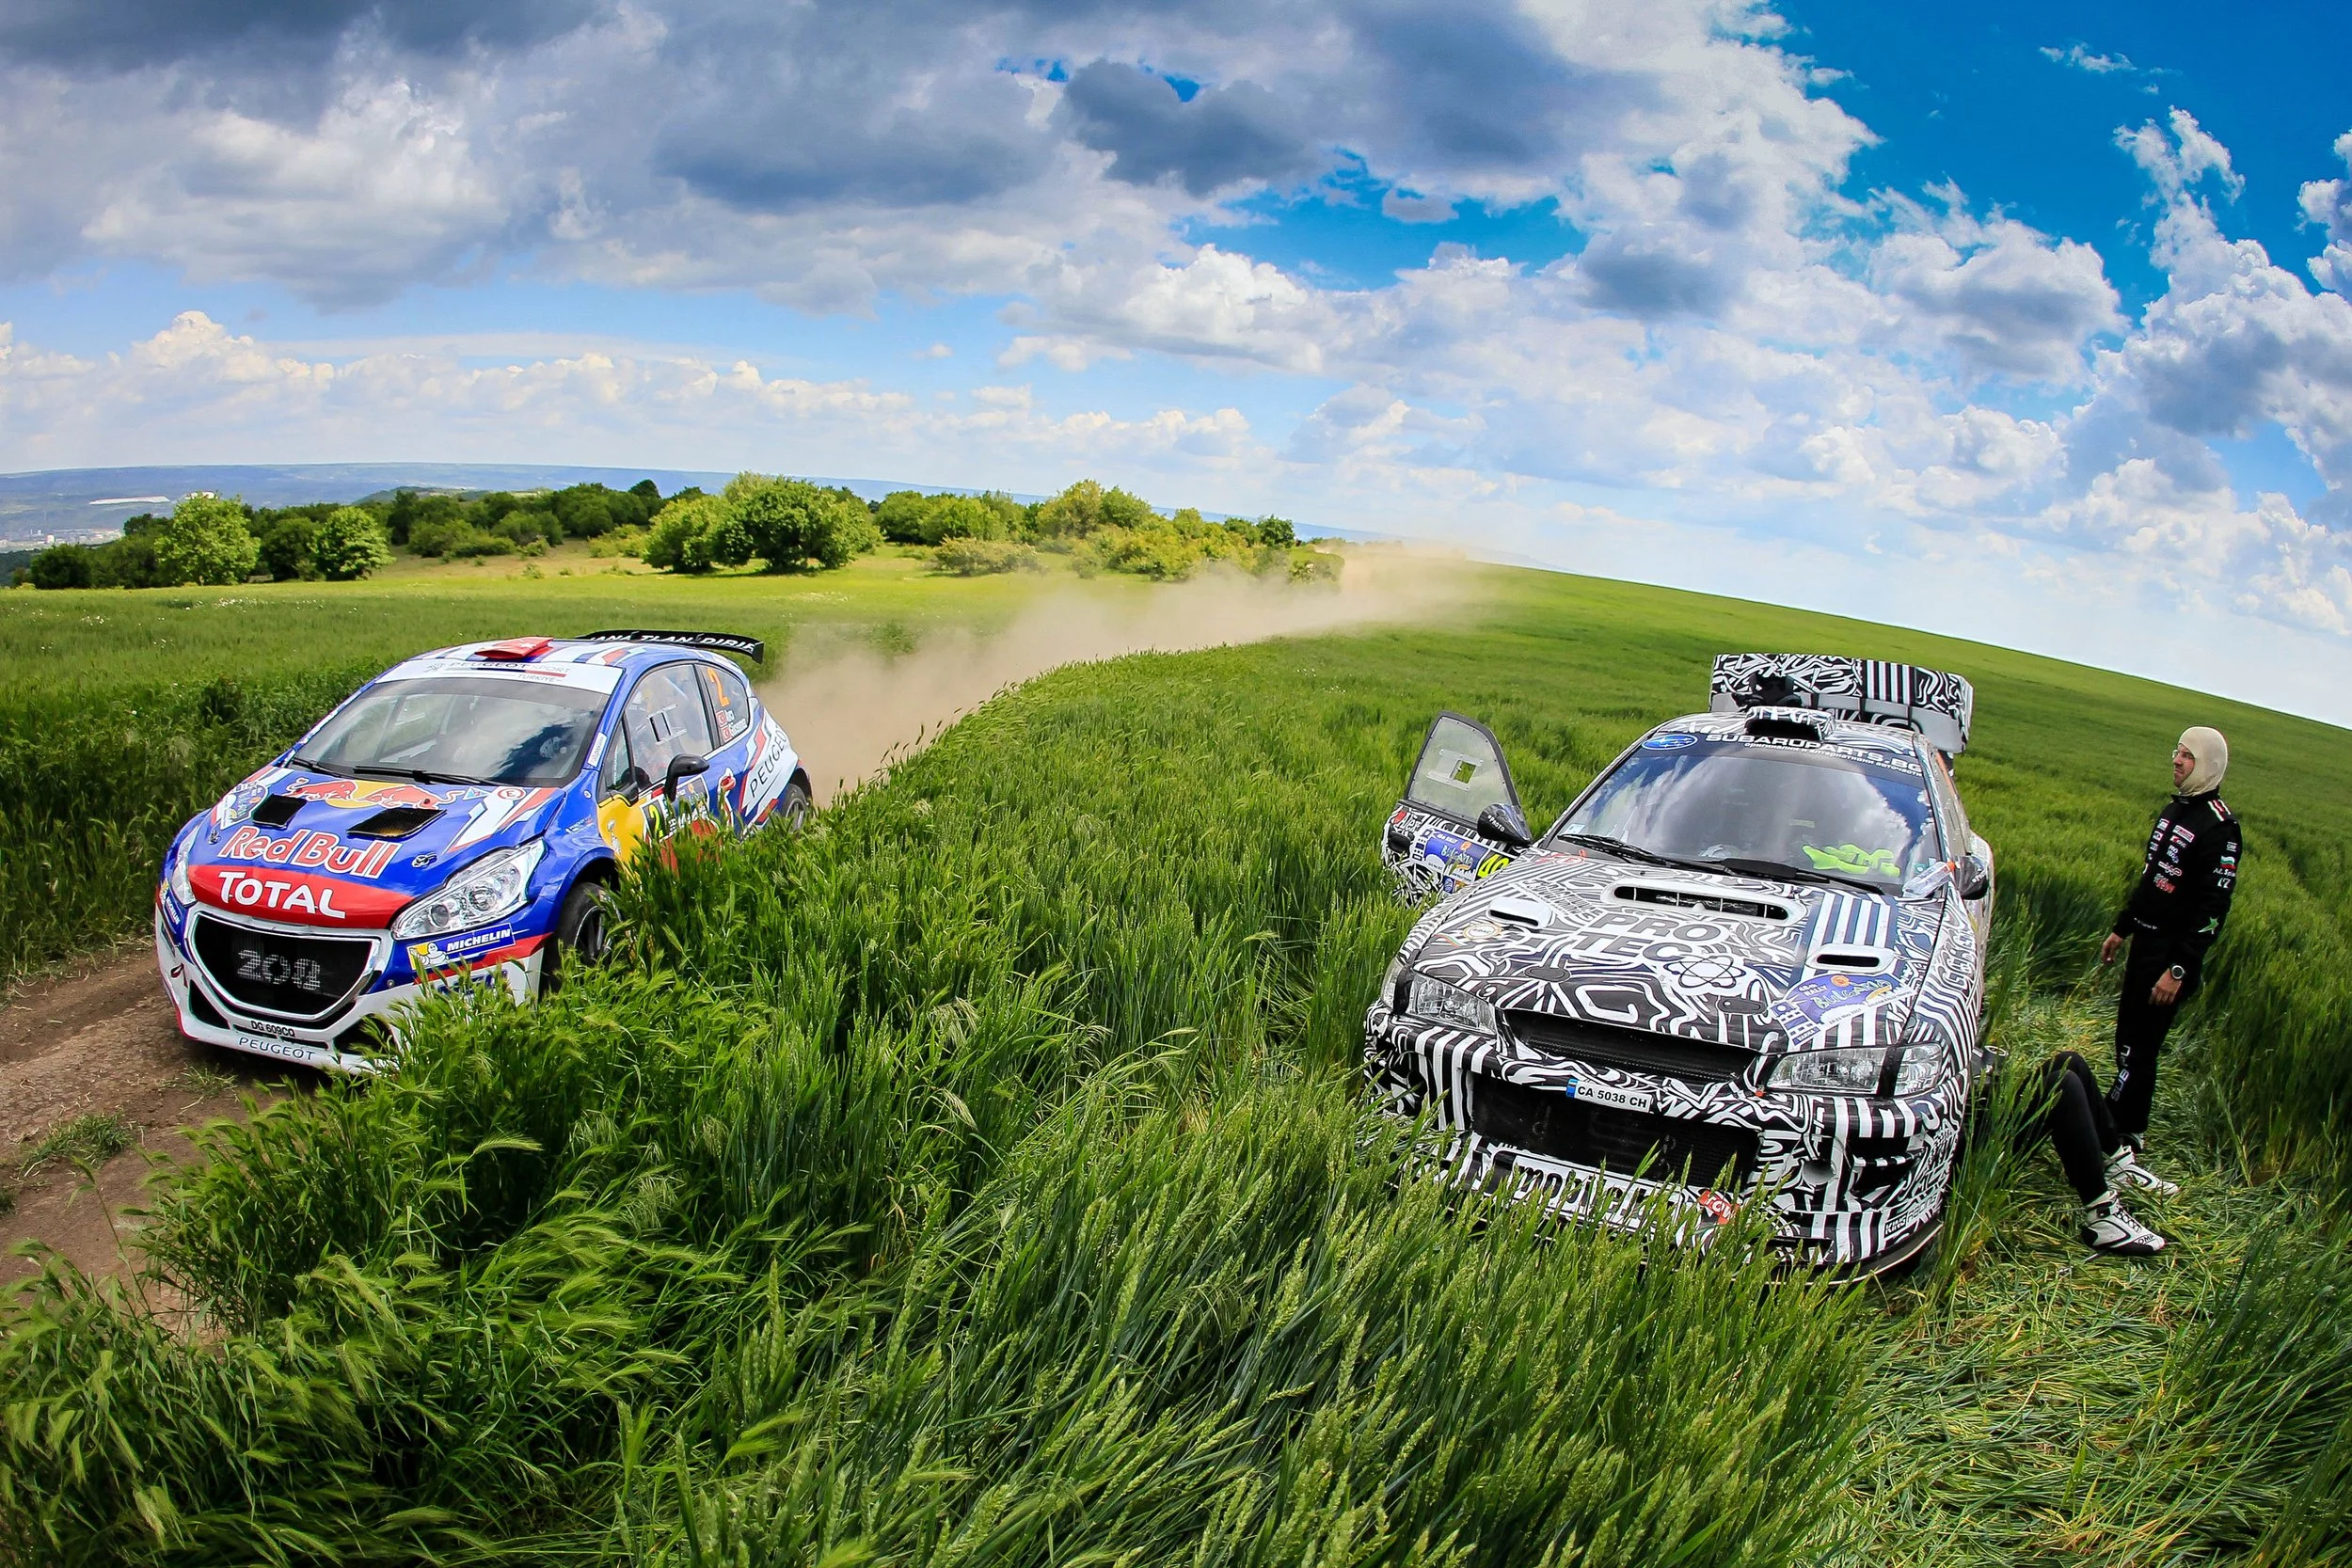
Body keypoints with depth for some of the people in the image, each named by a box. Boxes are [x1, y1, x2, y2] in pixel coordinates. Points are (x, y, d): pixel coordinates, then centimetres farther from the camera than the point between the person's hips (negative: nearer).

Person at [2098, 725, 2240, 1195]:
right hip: (2145, 943, 9)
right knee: (2128, 1035, 13)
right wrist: (2122, 928, 24)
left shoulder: (2219, 825, -16)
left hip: (2174, 953, -9)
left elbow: (2213, 908, -19)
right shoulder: (2173, 810, 12)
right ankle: (2130, 1130, 23)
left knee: (2138, 1050, -7)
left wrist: (2179, 969, -20)